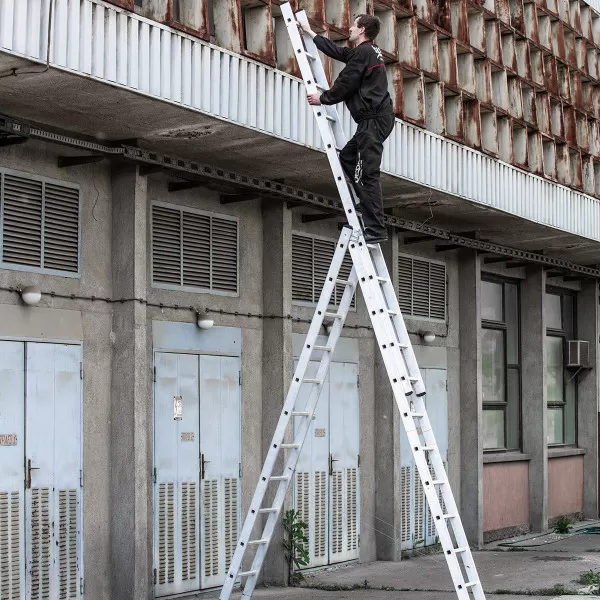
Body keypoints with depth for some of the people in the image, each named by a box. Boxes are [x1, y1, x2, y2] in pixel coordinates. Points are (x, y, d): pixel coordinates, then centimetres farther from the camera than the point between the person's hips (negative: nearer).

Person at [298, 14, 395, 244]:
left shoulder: (362, 52, -10)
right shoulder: (368, 51, 21)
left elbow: (345, 85, -11)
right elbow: (336, 51, 32)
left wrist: (322, 98, 6)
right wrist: (310, 32, 40)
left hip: (373, 119, -11)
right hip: (377, 117, 11)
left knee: (367, 174, -13)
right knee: (347, 157, 21)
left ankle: (376, 230, -16)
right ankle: (369, 204, 15)